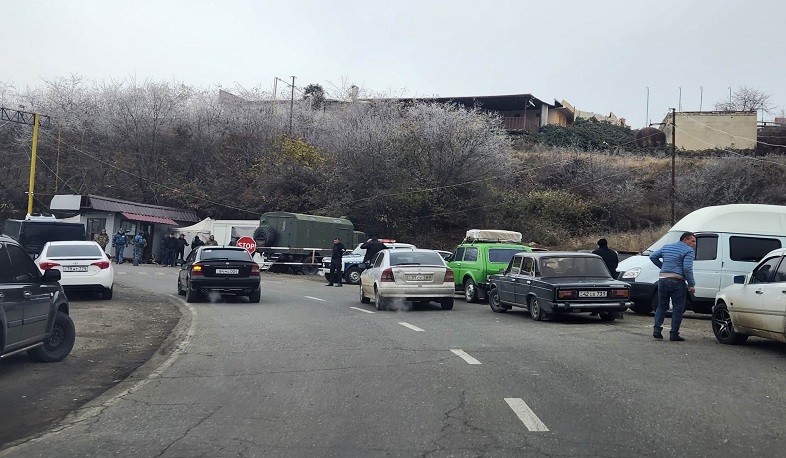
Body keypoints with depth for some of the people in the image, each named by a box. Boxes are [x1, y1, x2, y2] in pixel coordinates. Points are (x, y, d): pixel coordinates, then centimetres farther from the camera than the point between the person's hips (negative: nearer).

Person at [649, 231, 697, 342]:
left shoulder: (666, 247, 18)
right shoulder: (688, 251, -3)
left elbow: (653, 256, 19)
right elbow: (687, 268, -14)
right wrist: (692, 285, -10)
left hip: (662, 279, 6)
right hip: (676, 281, -6)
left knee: (662, 305, 15)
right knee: (678, 308, 1)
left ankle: (657, 329, 5)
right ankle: (674, 334, -1)